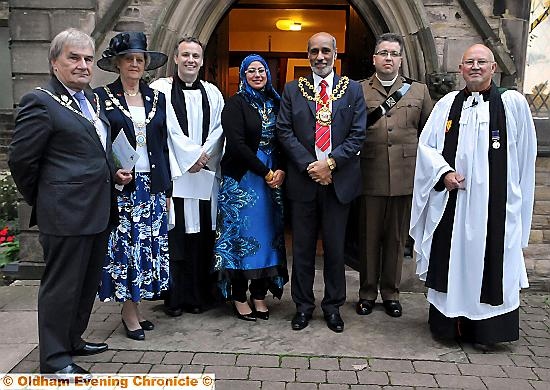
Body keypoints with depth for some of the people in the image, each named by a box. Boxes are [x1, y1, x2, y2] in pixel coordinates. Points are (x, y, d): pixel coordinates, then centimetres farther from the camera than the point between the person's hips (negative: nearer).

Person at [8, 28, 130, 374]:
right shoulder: (40, 102, -11)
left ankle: (72, 339, 36)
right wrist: (43, 201, -1)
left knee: (89, 281, 18)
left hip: (98, 211, 9)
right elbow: (21, 160, -10)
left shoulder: (92, 99, 14)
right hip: (66, 213, -9)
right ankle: (54, 358, 19)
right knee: (62, 284, 3)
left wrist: (114, 173, 12)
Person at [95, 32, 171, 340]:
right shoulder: (102, 97, 0)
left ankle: (134, 306, 21)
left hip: (152, 185, 4)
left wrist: (167, 188, 10)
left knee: (149, 244, 6)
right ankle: (130, 311, 14)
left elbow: (163, 146, 11)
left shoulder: (157, 98, 10)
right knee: (122, 245, 0)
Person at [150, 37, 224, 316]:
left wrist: (204, 155, -7)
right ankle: (175, 298, 12)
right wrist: (190, 157, -9)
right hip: (173, 174, -3)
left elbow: (219, 130, 8)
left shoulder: (212, 93, 14)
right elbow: (164, 130, -7)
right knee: (175, 235, 0)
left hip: (206, 175, 3)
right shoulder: (161, 89, 2)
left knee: (203, 235, 6)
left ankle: (201, 295, 18)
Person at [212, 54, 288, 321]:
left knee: (267, 234, 7)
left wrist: (281, 170, -8)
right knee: (242, 233, 0)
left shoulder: (275, 103, 12)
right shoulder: (236, 104, -3)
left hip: (274, 177, 5)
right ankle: (239, 297, 11)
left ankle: (259, 295, 17)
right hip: (242, 180, -5)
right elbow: (236, 144, -13)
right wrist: (265, 173, -14)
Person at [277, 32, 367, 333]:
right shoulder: (292, 90, 7)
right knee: (302, 247, 9)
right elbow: (284, 131, 0)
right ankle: (303, 305, 24)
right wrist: (309, 165, -10)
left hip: (339, 180, 0)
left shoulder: (352, 89, 6)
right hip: (303, 180, 1)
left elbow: (357, 134, -1)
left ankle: (333, 306, 25)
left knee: (335, 247, 9)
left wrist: (330, 163, -12)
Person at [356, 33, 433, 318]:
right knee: (369, 237, 7)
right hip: (370, 176, -2)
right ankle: (367, 292, 22)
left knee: (396, 238, 11)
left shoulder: (418, 91, 11)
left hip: (405, 177, 2)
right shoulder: (359, 91, 4)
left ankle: (391, 292, 25)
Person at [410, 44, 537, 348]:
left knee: (489, 263, 5)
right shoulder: (447, 104, 7)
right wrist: (444, 173, -10)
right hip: (451, 201, 2)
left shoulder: (512, 103, 1)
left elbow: (523, 153, 5)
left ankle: (484, 329, 20)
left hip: (493, 203, -1)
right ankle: (447, 322, 24)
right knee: (450, 260, 9)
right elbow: (426, 144, 5)